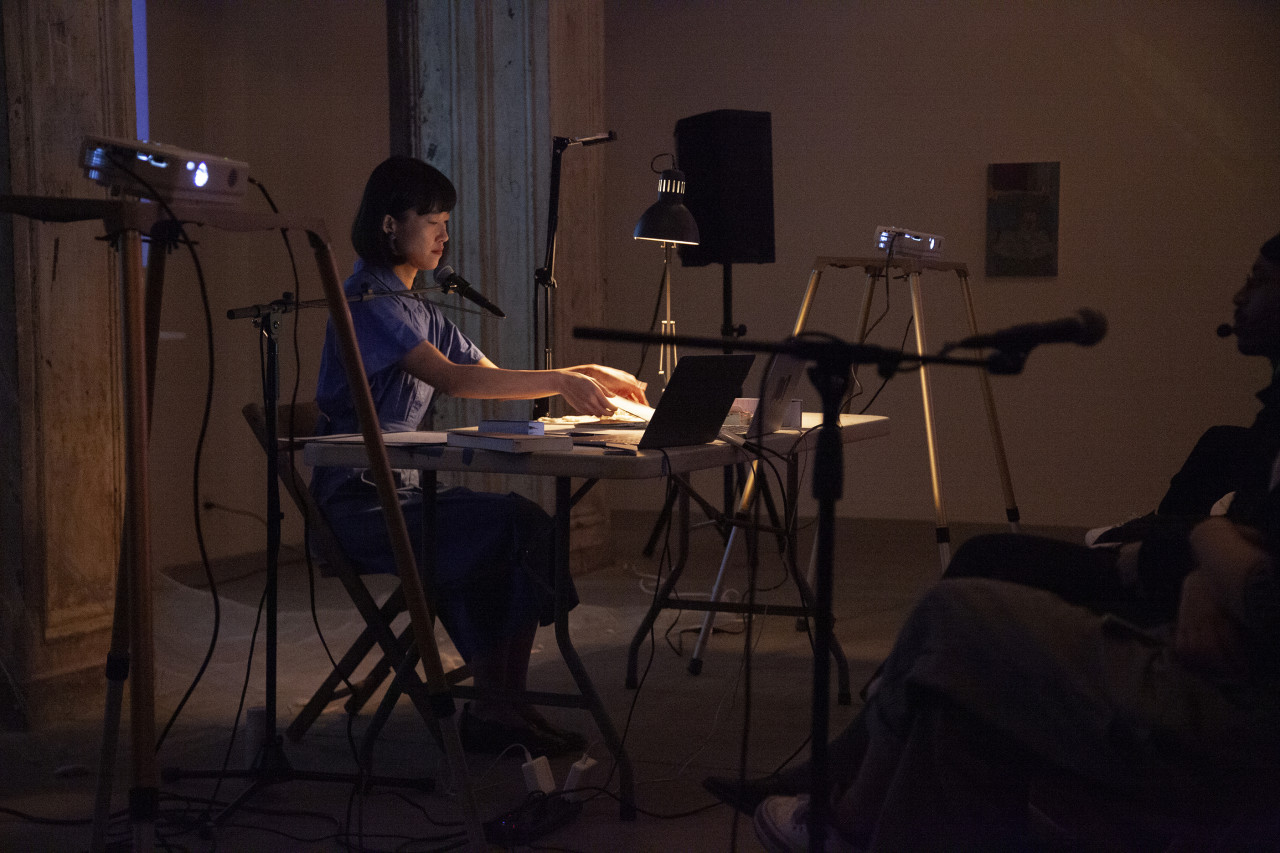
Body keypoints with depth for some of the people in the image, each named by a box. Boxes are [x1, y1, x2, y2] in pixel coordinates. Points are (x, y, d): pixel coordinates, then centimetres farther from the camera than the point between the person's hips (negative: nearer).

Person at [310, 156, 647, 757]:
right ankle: (493, 713, -8)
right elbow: (451, 378, -24)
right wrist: (560, 381, -23)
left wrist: (584, 375, 1)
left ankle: (500, 704, -8)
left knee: (525, 523, -9)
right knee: (517, 528, -19)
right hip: (358, 507, -9)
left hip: (400, 491, 9)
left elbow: (495, 378, 16)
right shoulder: (366, 301, -11)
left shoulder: (417, 309, 19)